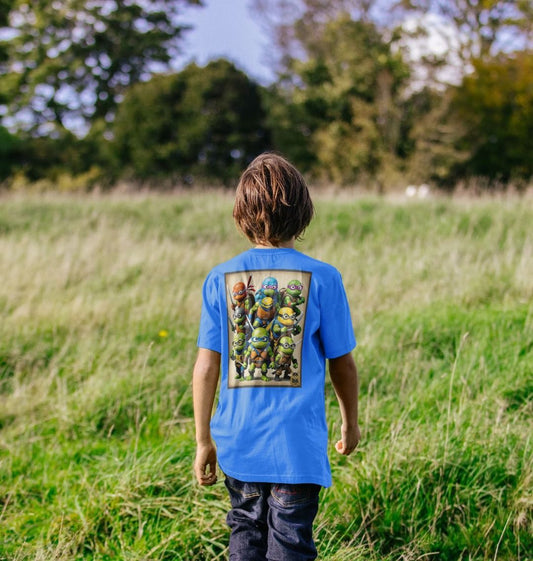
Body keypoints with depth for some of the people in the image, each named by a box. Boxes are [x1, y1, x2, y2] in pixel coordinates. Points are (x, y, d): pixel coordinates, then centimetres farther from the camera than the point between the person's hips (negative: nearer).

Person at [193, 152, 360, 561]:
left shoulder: (220, 279, -3)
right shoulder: (322, 278, -8)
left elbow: (206, 369, -3)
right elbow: (342, 364, -1)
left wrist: (203, 441, 8)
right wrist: (351, 423, 16)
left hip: (238, 442, 3)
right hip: (298, 445, -2)